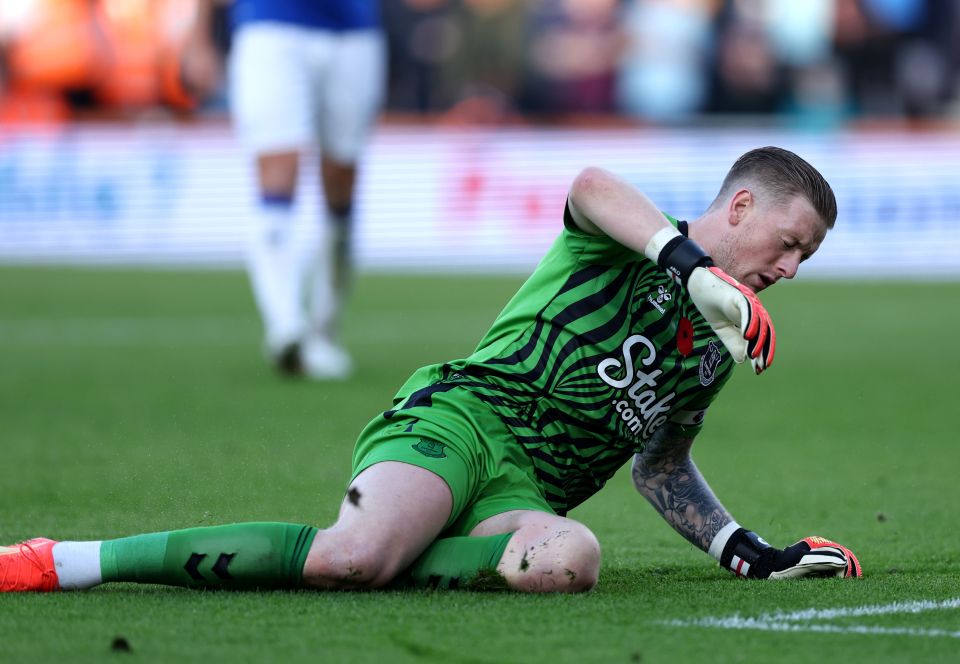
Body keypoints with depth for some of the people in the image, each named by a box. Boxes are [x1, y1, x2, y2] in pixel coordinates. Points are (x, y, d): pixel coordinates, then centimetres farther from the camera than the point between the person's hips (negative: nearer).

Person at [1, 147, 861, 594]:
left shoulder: (716, 346, 27)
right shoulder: (626, 242, 6)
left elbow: (661, 466, 38)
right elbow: (593, 185, -18)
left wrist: (751, 552, 27)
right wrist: (694, 267, -25)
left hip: (527, 496, 6)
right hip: (462, 417, -6)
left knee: (567, 559, -35)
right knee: (357, 555, -36)